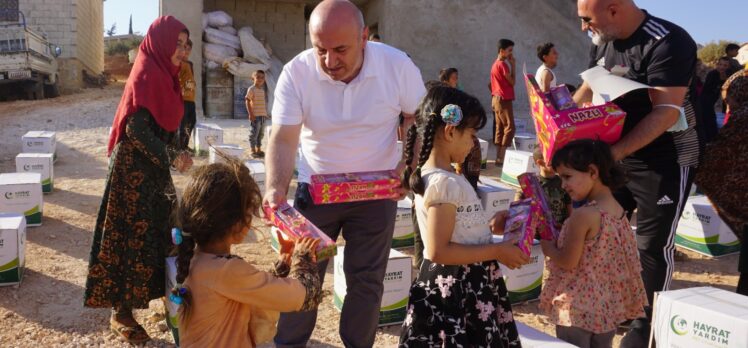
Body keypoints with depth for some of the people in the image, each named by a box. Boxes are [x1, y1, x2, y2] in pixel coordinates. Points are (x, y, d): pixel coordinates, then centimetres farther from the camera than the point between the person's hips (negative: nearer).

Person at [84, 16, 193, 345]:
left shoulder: (164, 75, 12)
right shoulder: (144, 75, -16)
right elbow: (135, 128, -23)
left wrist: (176, 154, 11)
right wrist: (171, 157, -26)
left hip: (154, 168, 9)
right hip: (134, 169, -9)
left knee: (159, 232, 16)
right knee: (132, 236, -2)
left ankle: (160, 296, 31)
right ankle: (121, 313, 10)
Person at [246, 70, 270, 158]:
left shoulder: (263, 90, 14)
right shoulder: (251, 89, -8)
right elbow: (247, 101, -12)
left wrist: (266, 113, 15)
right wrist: (251, 114, -16)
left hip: (263, 115, 8)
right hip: (255, 116, -8)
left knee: (261, 134, 12)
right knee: (254, 134, -4)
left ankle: (259, 150, 21)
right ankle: (253, 151, 3)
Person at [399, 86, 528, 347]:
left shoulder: (438, 176, 7)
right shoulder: (444, 182, -23)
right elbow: (438, 251, -26)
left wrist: (490, 227, 13)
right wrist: (497, 251, -20)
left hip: (463, 285, 10)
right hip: (456, 289, -10)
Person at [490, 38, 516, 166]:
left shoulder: (496, 64, 15)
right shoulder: (503, 64, -15)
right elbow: (512, 82, -11)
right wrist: (513, 65, -6)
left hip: (497, 99, 10)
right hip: (504, 99, -10)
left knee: (500, 127, 10)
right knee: (509, 127, -9)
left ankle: (498, 157, 11)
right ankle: (501, 158, -12)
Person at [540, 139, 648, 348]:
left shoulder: (583, 216, -24)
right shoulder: (618, 210, 1)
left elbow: (568, 261, -18)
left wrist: (546, 245, -2)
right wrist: (557, 239, 9)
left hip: (579, 307, -7)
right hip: (608, 306, 8)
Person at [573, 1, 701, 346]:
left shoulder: (668, 42, -22)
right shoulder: (602, 42, 1)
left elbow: (666, 112, -28)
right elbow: (589, 89, 12)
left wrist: (614, 152, -37)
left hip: (665, 159, -7)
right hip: (616, 152, 7)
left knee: (652, 244, -1)